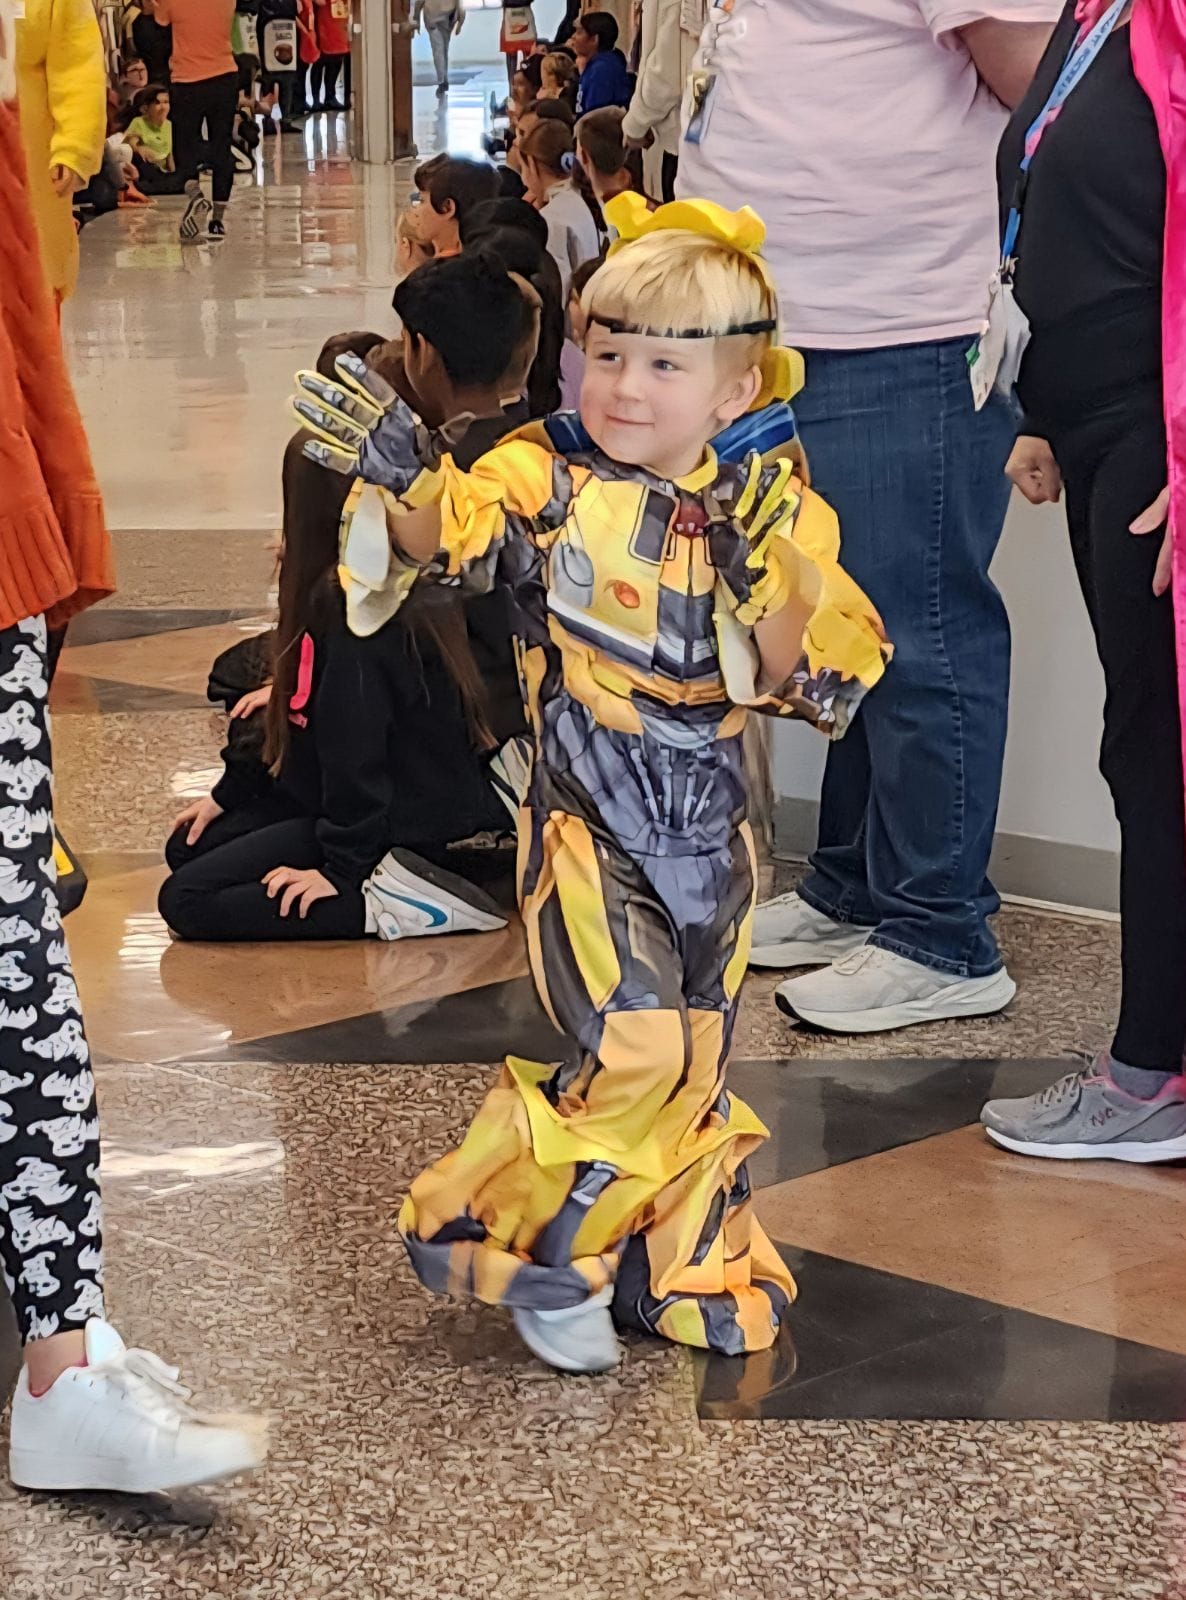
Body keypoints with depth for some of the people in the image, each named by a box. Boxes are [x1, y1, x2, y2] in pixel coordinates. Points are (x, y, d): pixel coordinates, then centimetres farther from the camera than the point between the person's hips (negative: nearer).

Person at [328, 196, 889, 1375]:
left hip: (709, 830, 4)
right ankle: (536, 1259, 5)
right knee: (634, 1050, -15)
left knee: (699, 1063, 14)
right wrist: (402, 478, -43)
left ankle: (684, 1268, 34)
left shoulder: (771, 518, -1)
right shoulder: (553, 494, -7)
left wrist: (769, 573, -21)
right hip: (589, 823, -4)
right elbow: (443, 530, -23)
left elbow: (818, 681, -8)